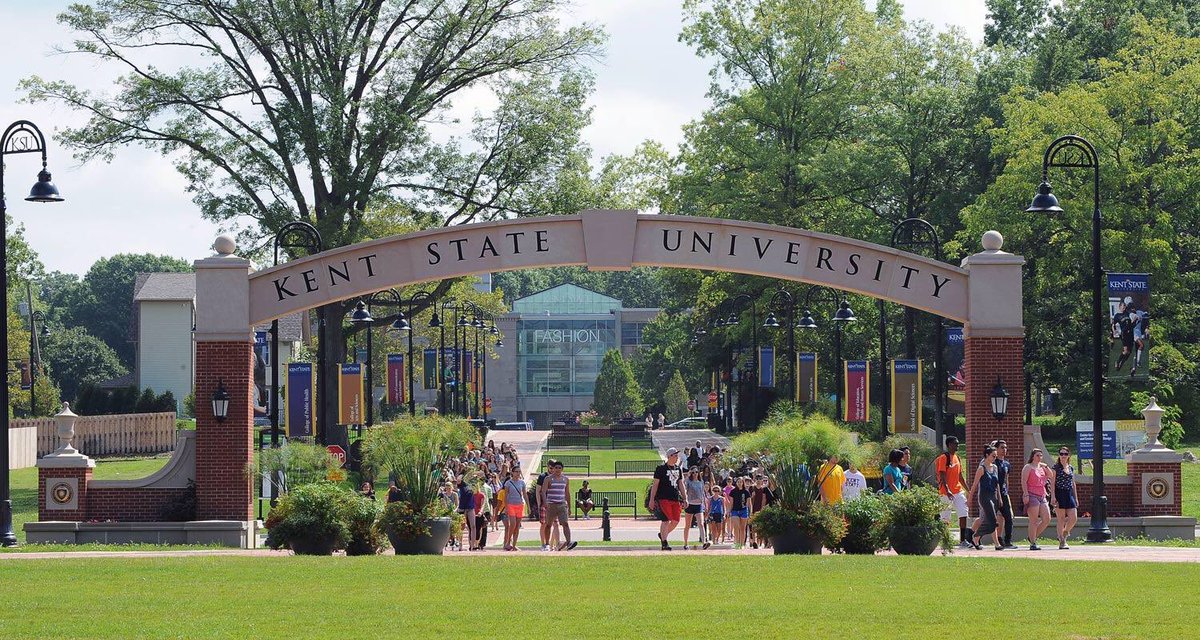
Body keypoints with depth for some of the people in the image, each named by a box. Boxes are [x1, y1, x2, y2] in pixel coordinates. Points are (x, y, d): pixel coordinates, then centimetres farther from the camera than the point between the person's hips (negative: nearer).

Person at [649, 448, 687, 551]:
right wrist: (652, 499, -9)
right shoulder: (661, 468, -4)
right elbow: (655, 484, -4)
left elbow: (681, 484, 20)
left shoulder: (678, 468, 15)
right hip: (664, 498, -6)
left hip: (676, 498, 6)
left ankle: (662, 534, 26)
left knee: (676, 521, 3)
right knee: (666, 520, -10)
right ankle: (664, 543, -6)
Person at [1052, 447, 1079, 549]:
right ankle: (1062, 542, 1)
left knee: (1073, 518, -5)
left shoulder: (1071, 468, 13)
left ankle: (1064, 534, 20)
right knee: (1061, 519, -4)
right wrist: (1053, 496, -15)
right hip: (1060, 494, -5)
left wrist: (1076, 497, 15)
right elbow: (1053, 482, -6)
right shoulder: (1056, 467, -2)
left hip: (1069, 494, 5)